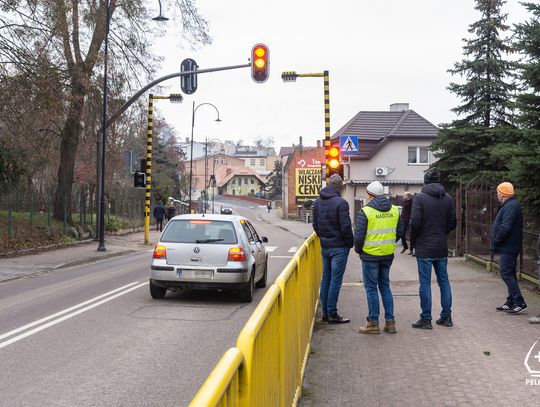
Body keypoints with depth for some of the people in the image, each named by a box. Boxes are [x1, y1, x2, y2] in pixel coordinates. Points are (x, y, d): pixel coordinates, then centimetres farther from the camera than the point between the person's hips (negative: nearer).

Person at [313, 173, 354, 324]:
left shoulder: (318, 202, 7)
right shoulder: (340, 202, -15)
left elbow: (315, 224, 12)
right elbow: (345, 227, -17)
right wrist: (350, 243, -3)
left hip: (325, 246, 7)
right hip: (339, 247, -7)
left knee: (326, 279, 13)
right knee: (335, 280, -2)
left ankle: (325, 312, 18)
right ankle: (332, 314, 1)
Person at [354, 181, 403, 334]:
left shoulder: (366, 211, -13)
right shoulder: (394, 210, 5)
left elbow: (358, 235, -14)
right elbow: (400, 232, 11)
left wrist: (358, 250, 4)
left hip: (370, 255, -5)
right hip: (388, 254, 5)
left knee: (371, 288, 4)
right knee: (385, 286, 15)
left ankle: (373, 323, 8)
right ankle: (390, 322, 15)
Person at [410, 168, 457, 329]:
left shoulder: (420, 198, -10)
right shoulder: (448, 198, 5)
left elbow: (415, 223, -15)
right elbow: (452, 223, 7)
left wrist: (413, 240, 1)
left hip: (424, 249, -5)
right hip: (442, 248, 5)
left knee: (425, 283, 0)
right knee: (444, 281, 13)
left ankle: (426, 319, 4)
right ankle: (446, 316, 18)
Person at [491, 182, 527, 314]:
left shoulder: (510, 207, -18)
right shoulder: (510, 205, 16)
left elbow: (505, 228, -26)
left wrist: (495, 242, -15)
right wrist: (496, 243, 15)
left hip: (508, 248, -11)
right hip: (509, 247, 11)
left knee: (506, 274, -10)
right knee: (509, 274, 14)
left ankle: (519, 303, -10)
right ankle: (511, 303, 21)